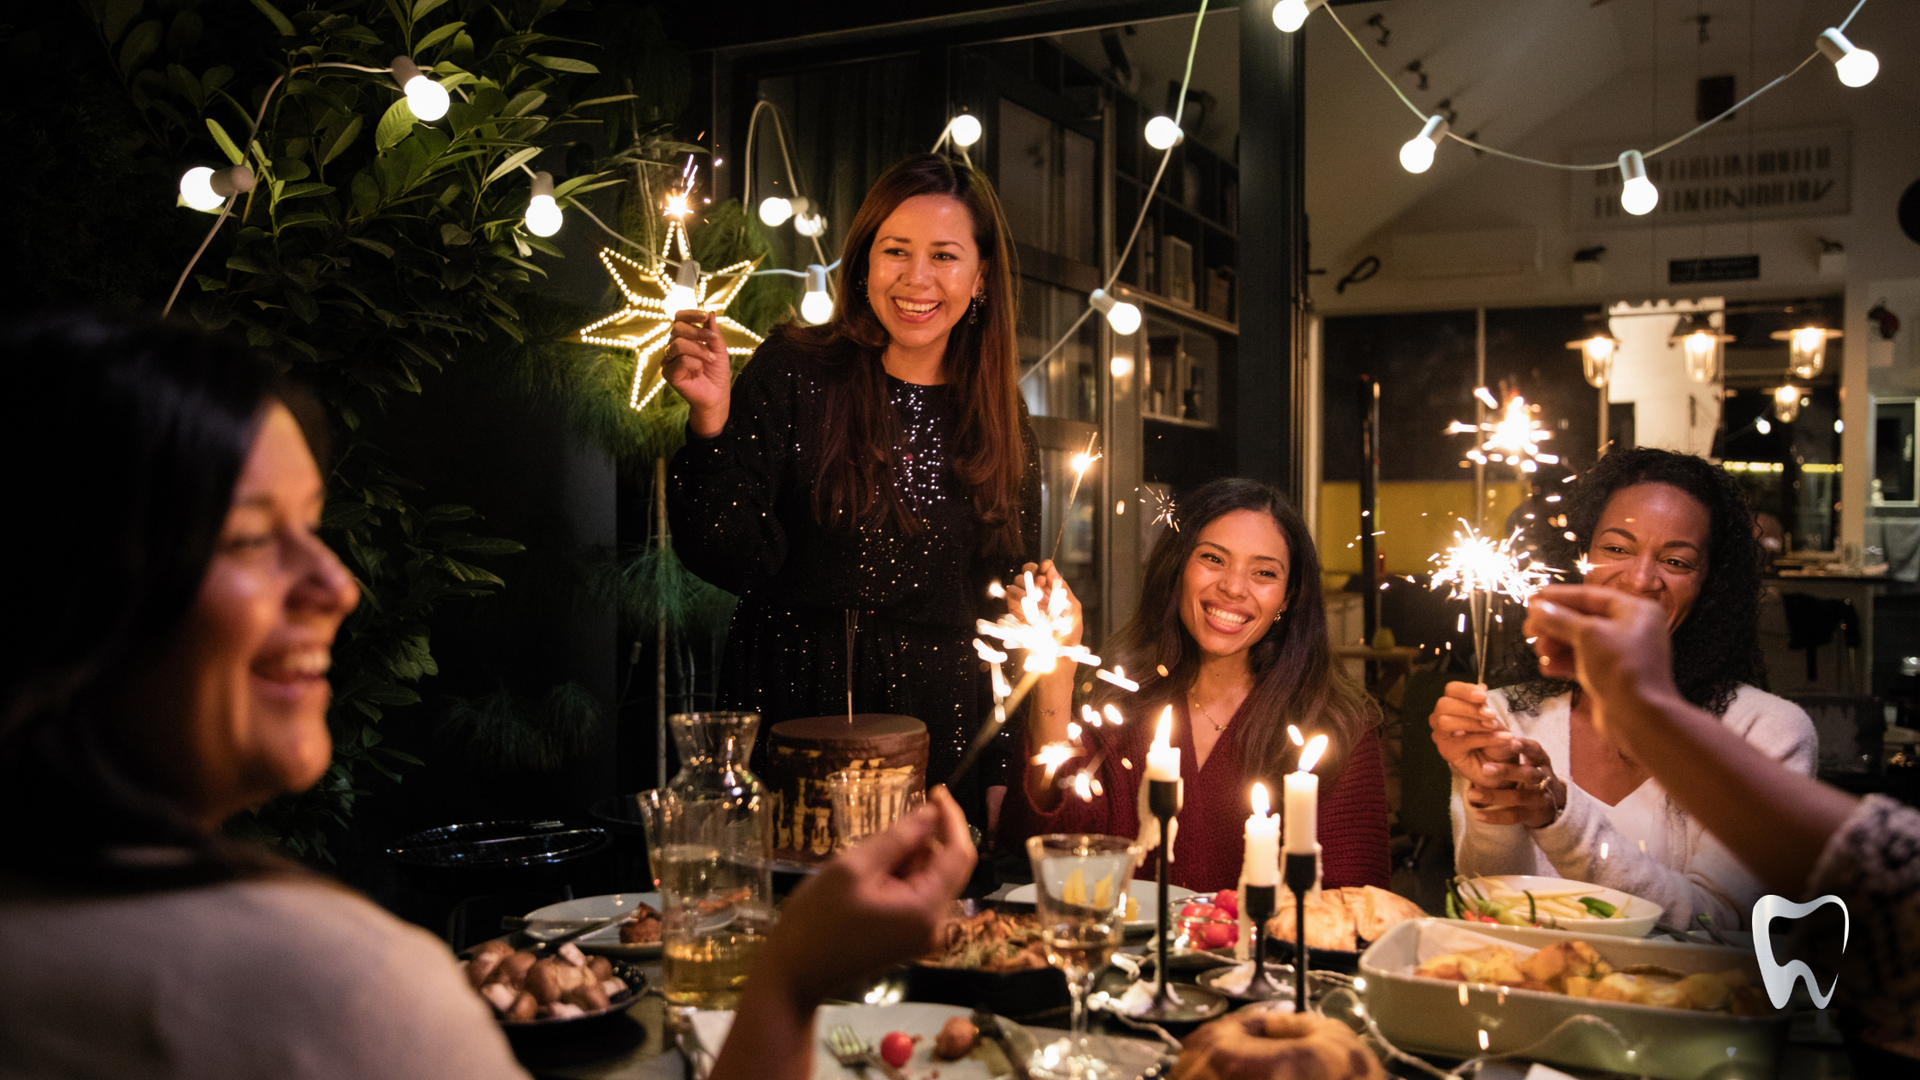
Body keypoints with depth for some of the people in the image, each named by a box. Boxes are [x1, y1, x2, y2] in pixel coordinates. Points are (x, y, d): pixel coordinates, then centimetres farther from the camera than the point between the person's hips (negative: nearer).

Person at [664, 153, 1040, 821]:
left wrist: (1003, 775, 7)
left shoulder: (1004, 426, 5)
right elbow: (730, 559, -10)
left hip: (941, 730, 3)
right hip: (793, 707, -2)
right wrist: (711, 420, -23)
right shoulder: (793, 373, -6)